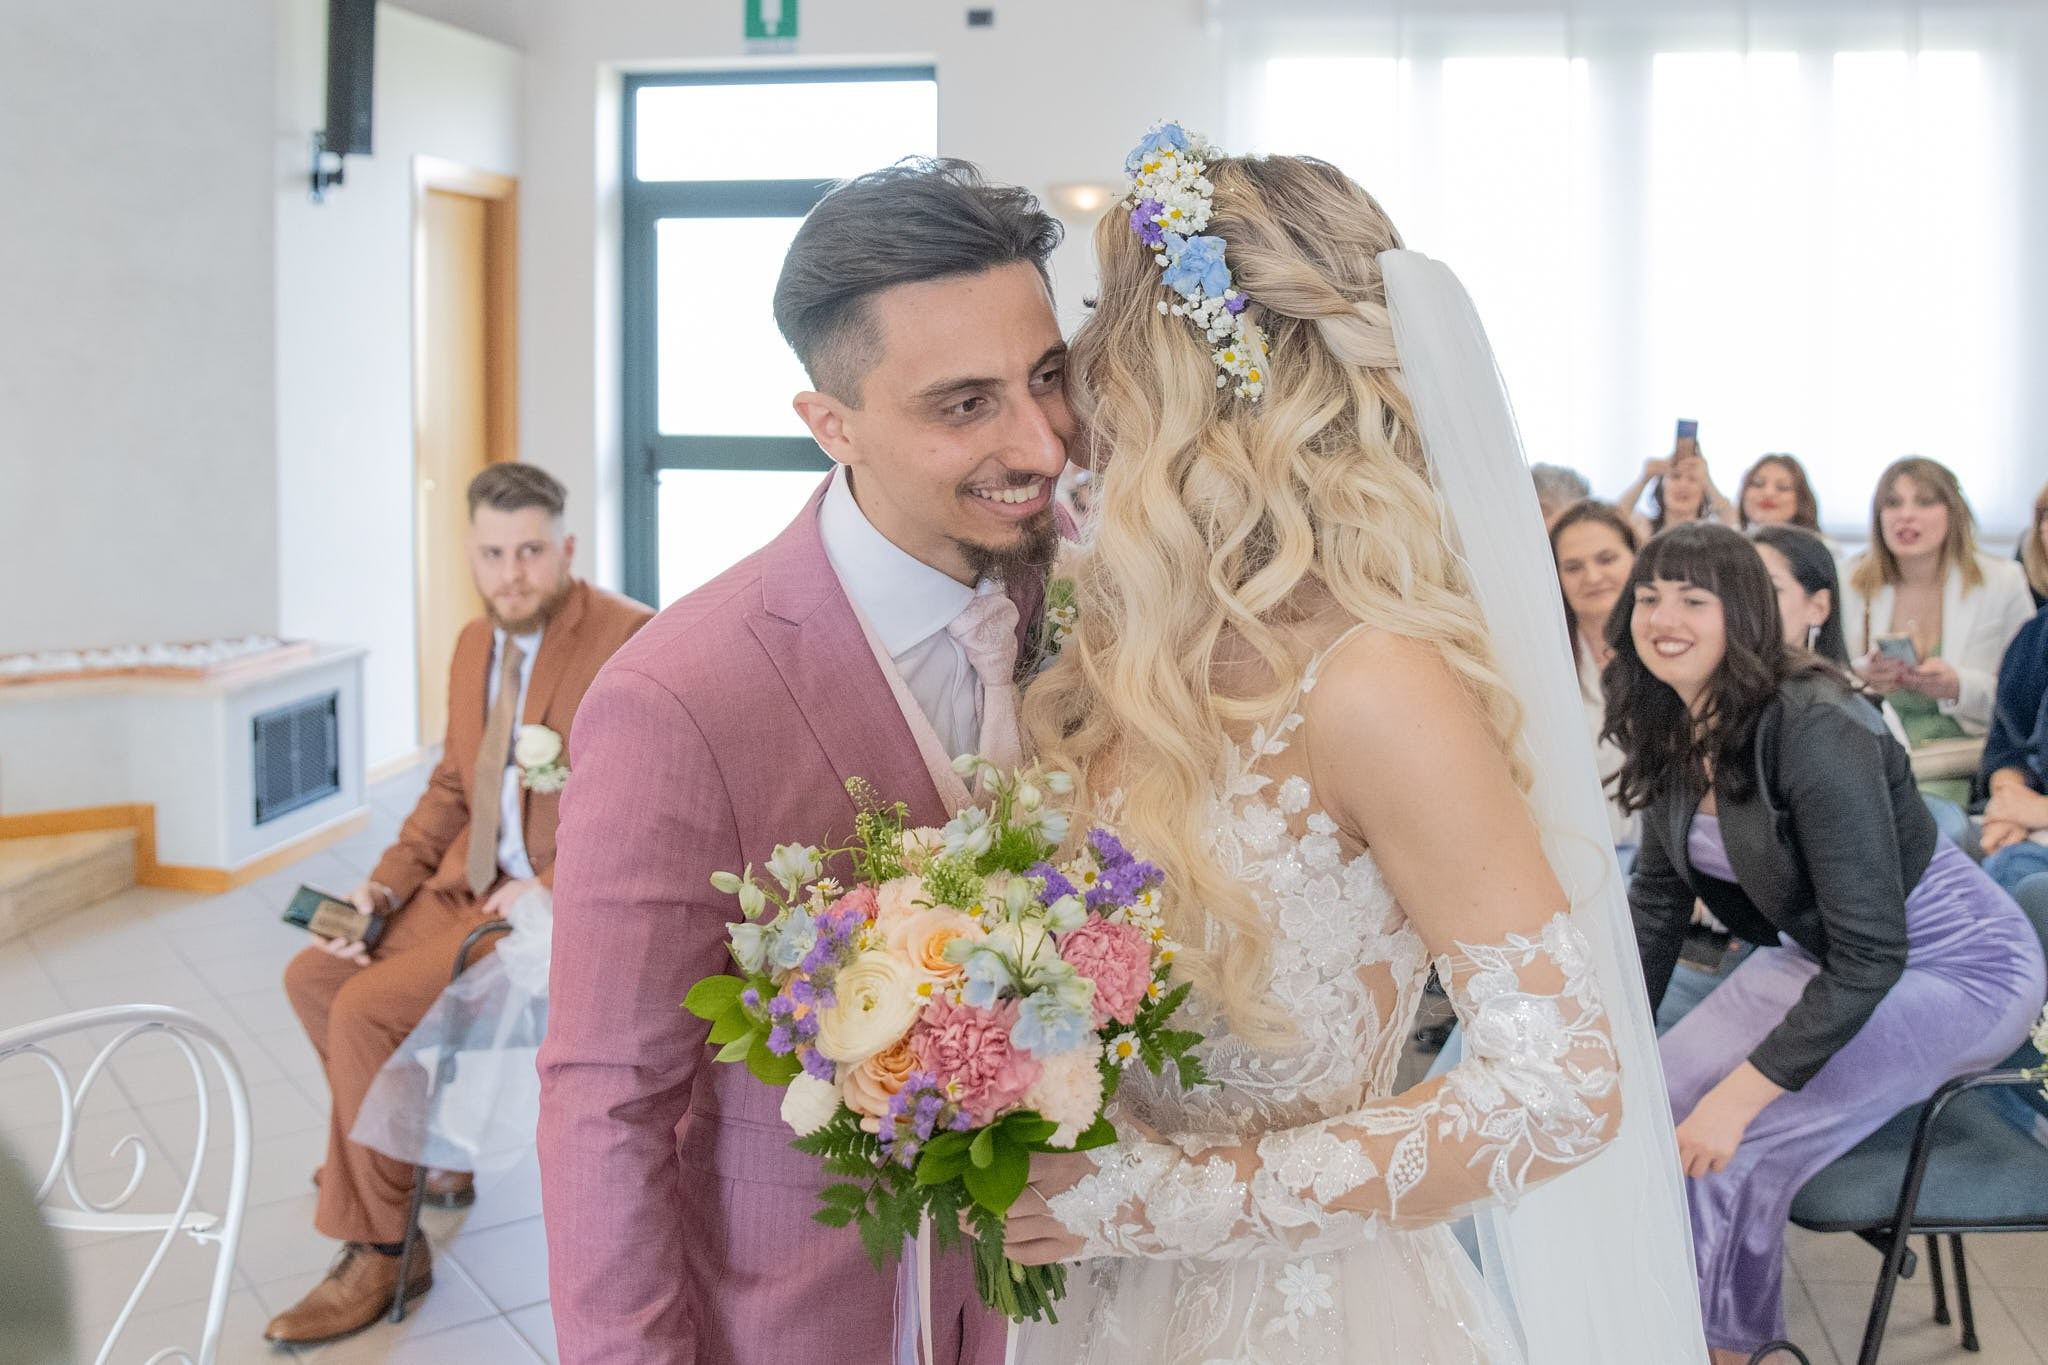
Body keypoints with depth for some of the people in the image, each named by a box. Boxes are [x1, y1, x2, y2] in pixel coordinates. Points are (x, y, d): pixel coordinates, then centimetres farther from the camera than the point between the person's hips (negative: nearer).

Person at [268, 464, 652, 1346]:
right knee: (312, 976, 6)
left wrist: (552, 888, -22)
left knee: (366, 1008, -18)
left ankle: (377, 1251, -1)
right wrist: (385, 885, 3)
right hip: (469, 884, 9)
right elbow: (452, 784, 17)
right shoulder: (475, 643, 11)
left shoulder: (629, 640, -17)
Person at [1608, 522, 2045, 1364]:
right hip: (1815, 954, 8)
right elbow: (1659, 894, 6)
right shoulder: (1672, 732, -6)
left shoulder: (1815, 731, -30)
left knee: (1730, 1151, -20)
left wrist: (1742, 1093, -31)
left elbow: (1869, 955, -30)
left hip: (1954, 968, -7)